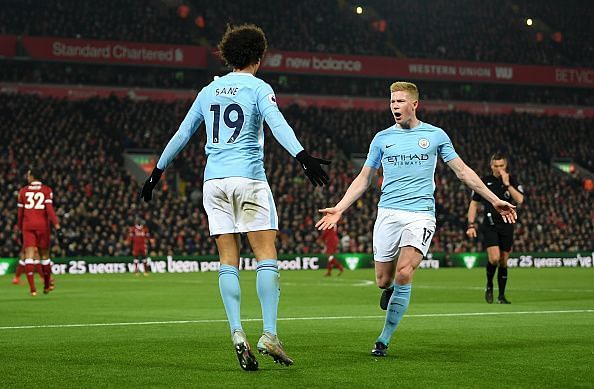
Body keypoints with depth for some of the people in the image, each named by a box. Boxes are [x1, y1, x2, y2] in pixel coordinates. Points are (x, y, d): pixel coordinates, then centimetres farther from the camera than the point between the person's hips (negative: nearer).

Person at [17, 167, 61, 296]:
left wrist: (20, 227, 22)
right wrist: (56, 224, -14)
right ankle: (47, 285, 23)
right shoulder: (47, 190, 2)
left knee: (29, 255, -4)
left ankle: (32, 288, -16)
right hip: (42, 224, -1)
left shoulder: (23, 191, 8)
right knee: (44, 255, 12)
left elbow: (20, 212, 11)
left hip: (27, 225, 1)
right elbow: (49, 208, -11)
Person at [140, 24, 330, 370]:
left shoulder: (209, 91, 16)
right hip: (249, 178, -5)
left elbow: (182, 135, 19)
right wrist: (303, 156, -29)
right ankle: (269, 334, -11)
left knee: (229, 261, 4)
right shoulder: (258, 88, 1)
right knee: (267, 257, -2)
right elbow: (278, 124, -17)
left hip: (214, 180, 5)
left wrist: (158, 171, 28)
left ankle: (237, 333, -7)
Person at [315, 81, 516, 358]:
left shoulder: (435, 135, 6)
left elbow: (463, 171, 12)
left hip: (421, 214, -2)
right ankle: (391, 290, 37)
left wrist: (495, 200, 9)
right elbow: (364, 179, 16)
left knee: (403, 276, -17)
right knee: (383, 280, -3)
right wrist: (338, 209, 7)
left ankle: (384, 339, -5)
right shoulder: (382, 138, 10)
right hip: (388, 213, 2)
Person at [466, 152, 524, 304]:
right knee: (494, 258, -19)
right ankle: (489, 286, 7)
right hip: (490, 225, -2)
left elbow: (519, 200, -12)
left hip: (507, 226, 2)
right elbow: (474, 203, 8)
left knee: (503, 262, 6)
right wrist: (471, 225, 1)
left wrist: (507, 184, -16)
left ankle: (501, 296, 16)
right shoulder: (484, 182, 2)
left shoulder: (512, 180, 3)